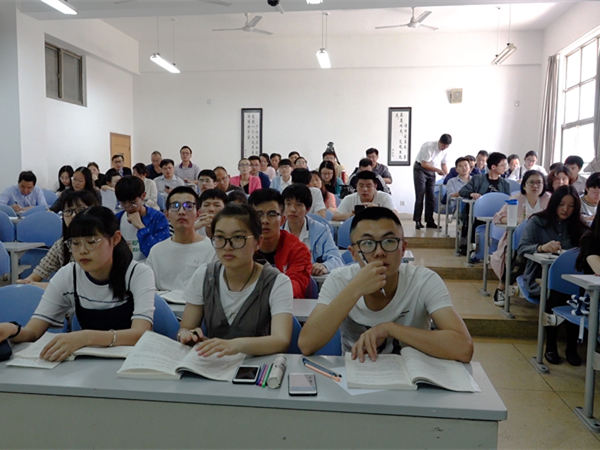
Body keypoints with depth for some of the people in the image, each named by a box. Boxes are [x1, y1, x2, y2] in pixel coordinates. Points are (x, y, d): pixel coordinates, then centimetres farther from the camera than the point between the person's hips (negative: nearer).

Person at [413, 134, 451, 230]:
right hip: (420, 169, -6)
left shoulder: (444, 150, -1)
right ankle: (417, 221, -6)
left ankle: (429, 221, 10)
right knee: (420, 195, -10)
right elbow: (424, 164, -24)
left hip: (431, 171, 6)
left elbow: (443, 164, 10)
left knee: (431, 196, 4)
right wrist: (438, 170, -27)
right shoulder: (428, 146, -22)